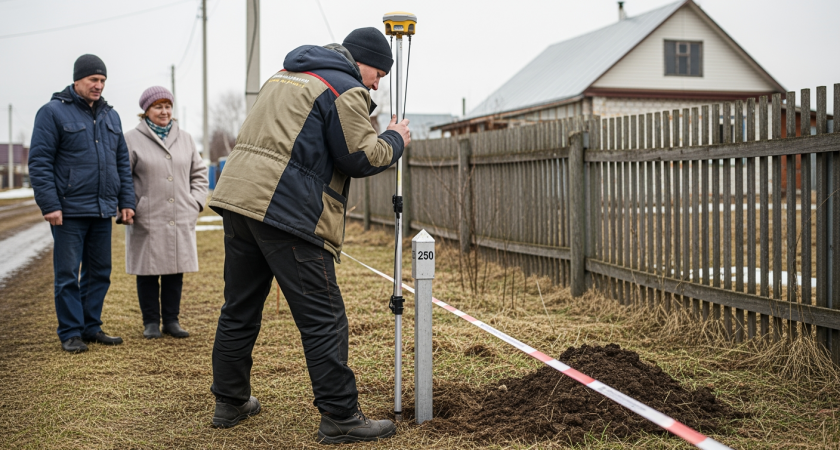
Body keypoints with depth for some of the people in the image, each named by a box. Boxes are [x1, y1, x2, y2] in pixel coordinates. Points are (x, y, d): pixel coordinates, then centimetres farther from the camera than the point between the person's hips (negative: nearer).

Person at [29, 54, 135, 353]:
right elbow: (39, 162, -9)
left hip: (103, 211, 6)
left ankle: (91, 327, 20)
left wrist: (126, 201, 10)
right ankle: (70, 333, 8)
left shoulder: (110, 116, 15)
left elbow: (122, 162, 18)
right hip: (69, 211, -6)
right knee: (68, 274, 0)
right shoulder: (53, 112, -4)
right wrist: (49, 205, -16)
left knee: (100, 272, 10)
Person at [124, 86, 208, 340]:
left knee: (175, 272, 7)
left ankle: (171, 320, 17)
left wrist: (196, 203, 7)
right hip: (147, 221, -3)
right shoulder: (132, 140, 0)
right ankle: (151, 322, 14)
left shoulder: (185, 139, 12)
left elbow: (199, 173, 18)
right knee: (148, 272, 3)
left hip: (181, 221, 3)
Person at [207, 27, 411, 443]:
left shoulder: (284, 75, 25)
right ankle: (340, 417, 1)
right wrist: (394, 140, 10)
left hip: (237, 194, 9)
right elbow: (361, 158, -7)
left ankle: (230, 402, 27)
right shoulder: (345, 89, -3)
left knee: (240, 308, 17)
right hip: (289, 211, -9)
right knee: (323, 318, -3)